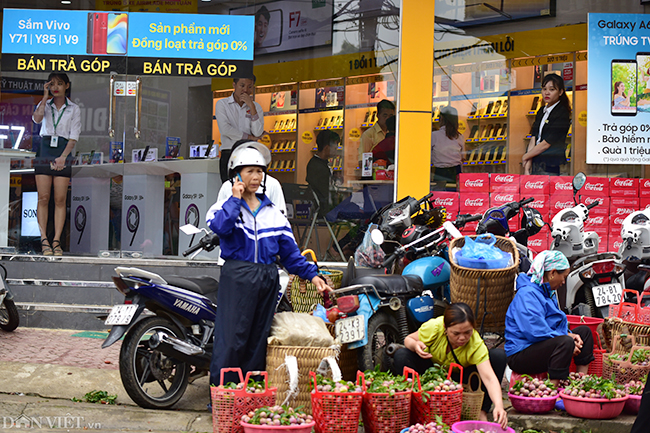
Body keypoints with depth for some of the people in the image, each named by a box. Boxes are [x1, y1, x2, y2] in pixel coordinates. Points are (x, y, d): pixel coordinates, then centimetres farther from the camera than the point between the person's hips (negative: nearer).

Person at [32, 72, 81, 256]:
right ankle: (44, 240, -5)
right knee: (43, 198, -6)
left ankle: (56, 241, -5)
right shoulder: (45, 105, 11)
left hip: (63, 152, -1)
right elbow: (37, 118, -11)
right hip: (44, 150, 1)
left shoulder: (74, 109, 7)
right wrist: (45, 97, -6)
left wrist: (63, 157, -12)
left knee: (60, 199, -5)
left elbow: (73, 137, -1)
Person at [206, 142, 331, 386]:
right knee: (231, 339, -10)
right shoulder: (225, 206, 4)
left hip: (267, 280, 5)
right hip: (236, 279, -5)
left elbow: (290, 251, 16)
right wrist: (236, 198, -9)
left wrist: (312, 275, 7)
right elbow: (220, 226, -20)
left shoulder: (273, 213, 17)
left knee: (258, 340, 6)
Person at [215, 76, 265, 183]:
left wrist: (251, 106, -6)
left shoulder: (256, 107, 14)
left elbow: (258, 133, -1)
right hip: (229, 154, -2)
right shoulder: (222, 104, 7)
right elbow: (224, 129, -8)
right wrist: (249, 137, -2)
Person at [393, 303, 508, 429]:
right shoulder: (434, 327, -31)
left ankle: (482, 411, -18)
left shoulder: (476, 344, -31)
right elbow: (408, 339, -11)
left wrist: (499, 406, -57)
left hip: (461, 376, 0)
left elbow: (489, 378, -40)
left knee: (499, 356, -25)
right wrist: (415, 345, -36)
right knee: (401, 356, -30)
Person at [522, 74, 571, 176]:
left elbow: (546, 144, -12)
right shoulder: (541, 112, 16)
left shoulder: (562, 113, -8)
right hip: (535, 166, 7)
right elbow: (533, 139, 8)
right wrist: (527, 167, -2)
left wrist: (525, 157, -1)